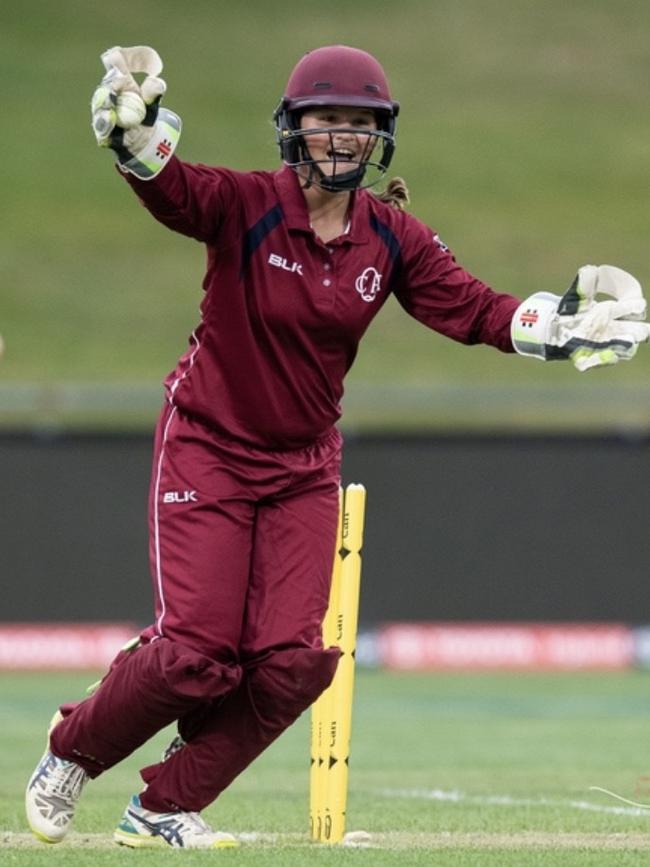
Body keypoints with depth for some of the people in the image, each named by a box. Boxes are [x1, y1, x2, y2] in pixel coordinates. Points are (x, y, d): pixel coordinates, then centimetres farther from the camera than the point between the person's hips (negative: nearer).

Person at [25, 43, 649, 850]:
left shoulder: (392, 238, -3)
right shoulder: (245, 206, -18)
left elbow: (475, 310, -2)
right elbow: (168, 185, -36)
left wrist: (564, 320, -18)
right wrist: (135, 128, -58)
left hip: (304, 465, 5)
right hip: (209, 450, -5)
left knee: (289, 660, -4)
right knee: (197, 651, -10)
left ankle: (164, 807, 14)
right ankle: (69, 755, 18)